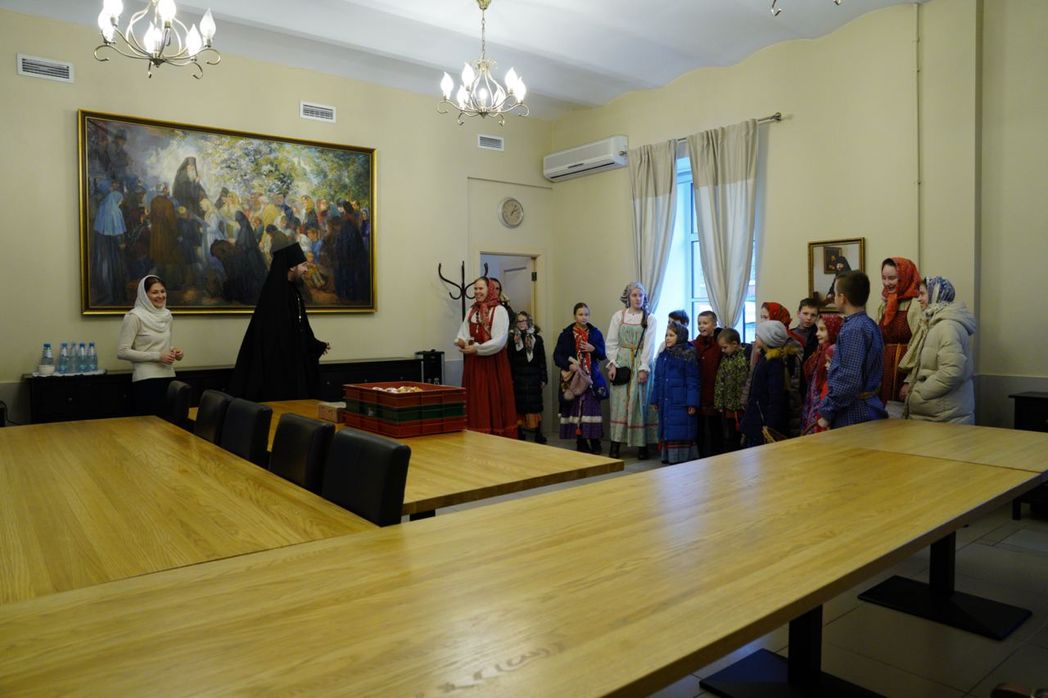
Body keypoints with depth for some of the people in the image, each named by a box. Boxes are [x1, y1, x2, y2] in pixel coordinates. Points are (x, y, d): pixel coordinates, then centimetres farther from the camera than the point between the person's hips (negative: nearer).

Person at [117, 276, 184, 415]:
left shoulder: (166, 315, 10)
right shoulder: (135, 316, -10)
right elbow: (122, 352, -14)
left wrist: (173, 351, 2)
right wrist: (157, 356, -17)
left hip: (168, 377, 6)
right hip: (146, 380, -6)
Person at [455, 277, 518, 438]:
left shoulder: (499, 310, -6)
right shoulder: (471, 311, 13)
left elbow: (499, 341, -15)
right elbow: (462, 336, 7)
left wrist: (477, 349, -16)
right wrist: (461, 342, -16)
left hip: (493, 363, -5)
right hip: (473, 363, 5)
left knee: (494, 401, -2)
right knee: (476, 402, 5)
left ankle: (498, 437, 4)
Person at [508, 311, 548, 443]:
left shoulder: (537, 339, 3)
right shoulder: (513, 339, 2)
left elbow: (542, 360, 3)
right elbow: (509, 360, 1)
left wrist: (543, 379, 0)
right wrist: (509, 378, -7)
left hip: (533, 377, 0)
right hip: (518, 377, 0)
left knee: (535, 405, 2)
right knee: (519, 405, 2)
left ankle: (538, 433, 10)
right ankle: (519, 433, 13)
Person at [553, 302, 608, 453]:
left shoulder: (596, 333, 7)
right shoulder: (566, 334, 1)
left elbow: (603, 355, 10)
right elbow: (557, 356, -2)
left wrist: (593, 349, -10)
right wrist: (569, 365, -18)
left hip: (592, 378, 1)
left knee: (592, 408, -4)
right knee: (575, 408, -1)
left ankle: (595, 441, 6)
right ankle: (581, 442, 9)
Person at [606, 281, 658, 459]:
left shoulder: (649, 319, 2)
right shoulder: (618, 316, 4)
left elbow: (649, 345, -4)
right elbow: (611, 342, 2)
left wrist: (644, 368, -11)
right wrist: (612, 364, -7)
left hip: (640, 364, 0)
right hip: (621, 362, 1)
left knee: (640, 402, 1)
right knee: (619, 402, -1)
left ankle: (642, 444, 7)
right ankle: (616, 444, 3)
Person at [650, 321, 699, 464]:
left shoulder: (688, 356, -8)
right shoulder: (663, 356, 12)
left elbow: (692, 382, -11)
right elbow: (657, 380, 16)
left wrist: (692, 403, -15)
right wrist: (655, 400, 14)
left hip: (681, 404, -7)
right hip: (665, 403, 7)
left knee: (680, 433, -5)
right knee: (667, 431, 11)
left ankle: (682, 458, 3)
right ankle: (669, 457, 20)